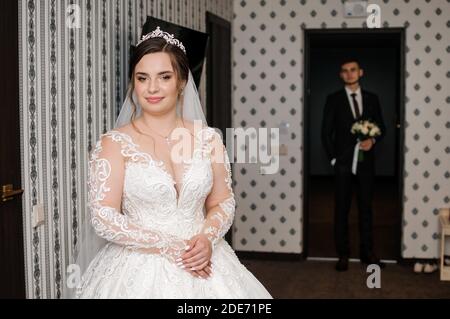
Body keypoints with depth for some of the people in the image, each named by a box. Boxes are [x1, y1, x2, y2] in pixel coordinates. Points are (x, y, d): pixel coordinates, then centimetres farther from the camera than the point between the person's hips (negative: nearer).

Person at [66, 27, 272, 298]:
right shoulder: (114, 143, -7)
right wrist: (170, 247, -16)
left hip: (201, 265, 3)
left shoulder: (209, 138, 1)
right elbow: (104, 218, -12)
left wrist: (207, 238, -12)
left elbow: (223, 202, 7)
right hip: (140, 269, -2)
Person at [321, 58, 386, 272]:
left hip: (366, 162, 2)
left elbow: (381, 127, 11)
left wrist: (372, 141, -10)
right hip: (343, 163, -1)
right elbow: (326, 132, 2)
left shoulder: (372, 99, 8)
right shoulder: (333, 100, 2)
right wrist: (333, 159, -4)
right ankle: (343, 254, 10)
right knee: (341, 209, 3)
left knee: (366, 207, 6)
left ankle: (367, 251, 15)